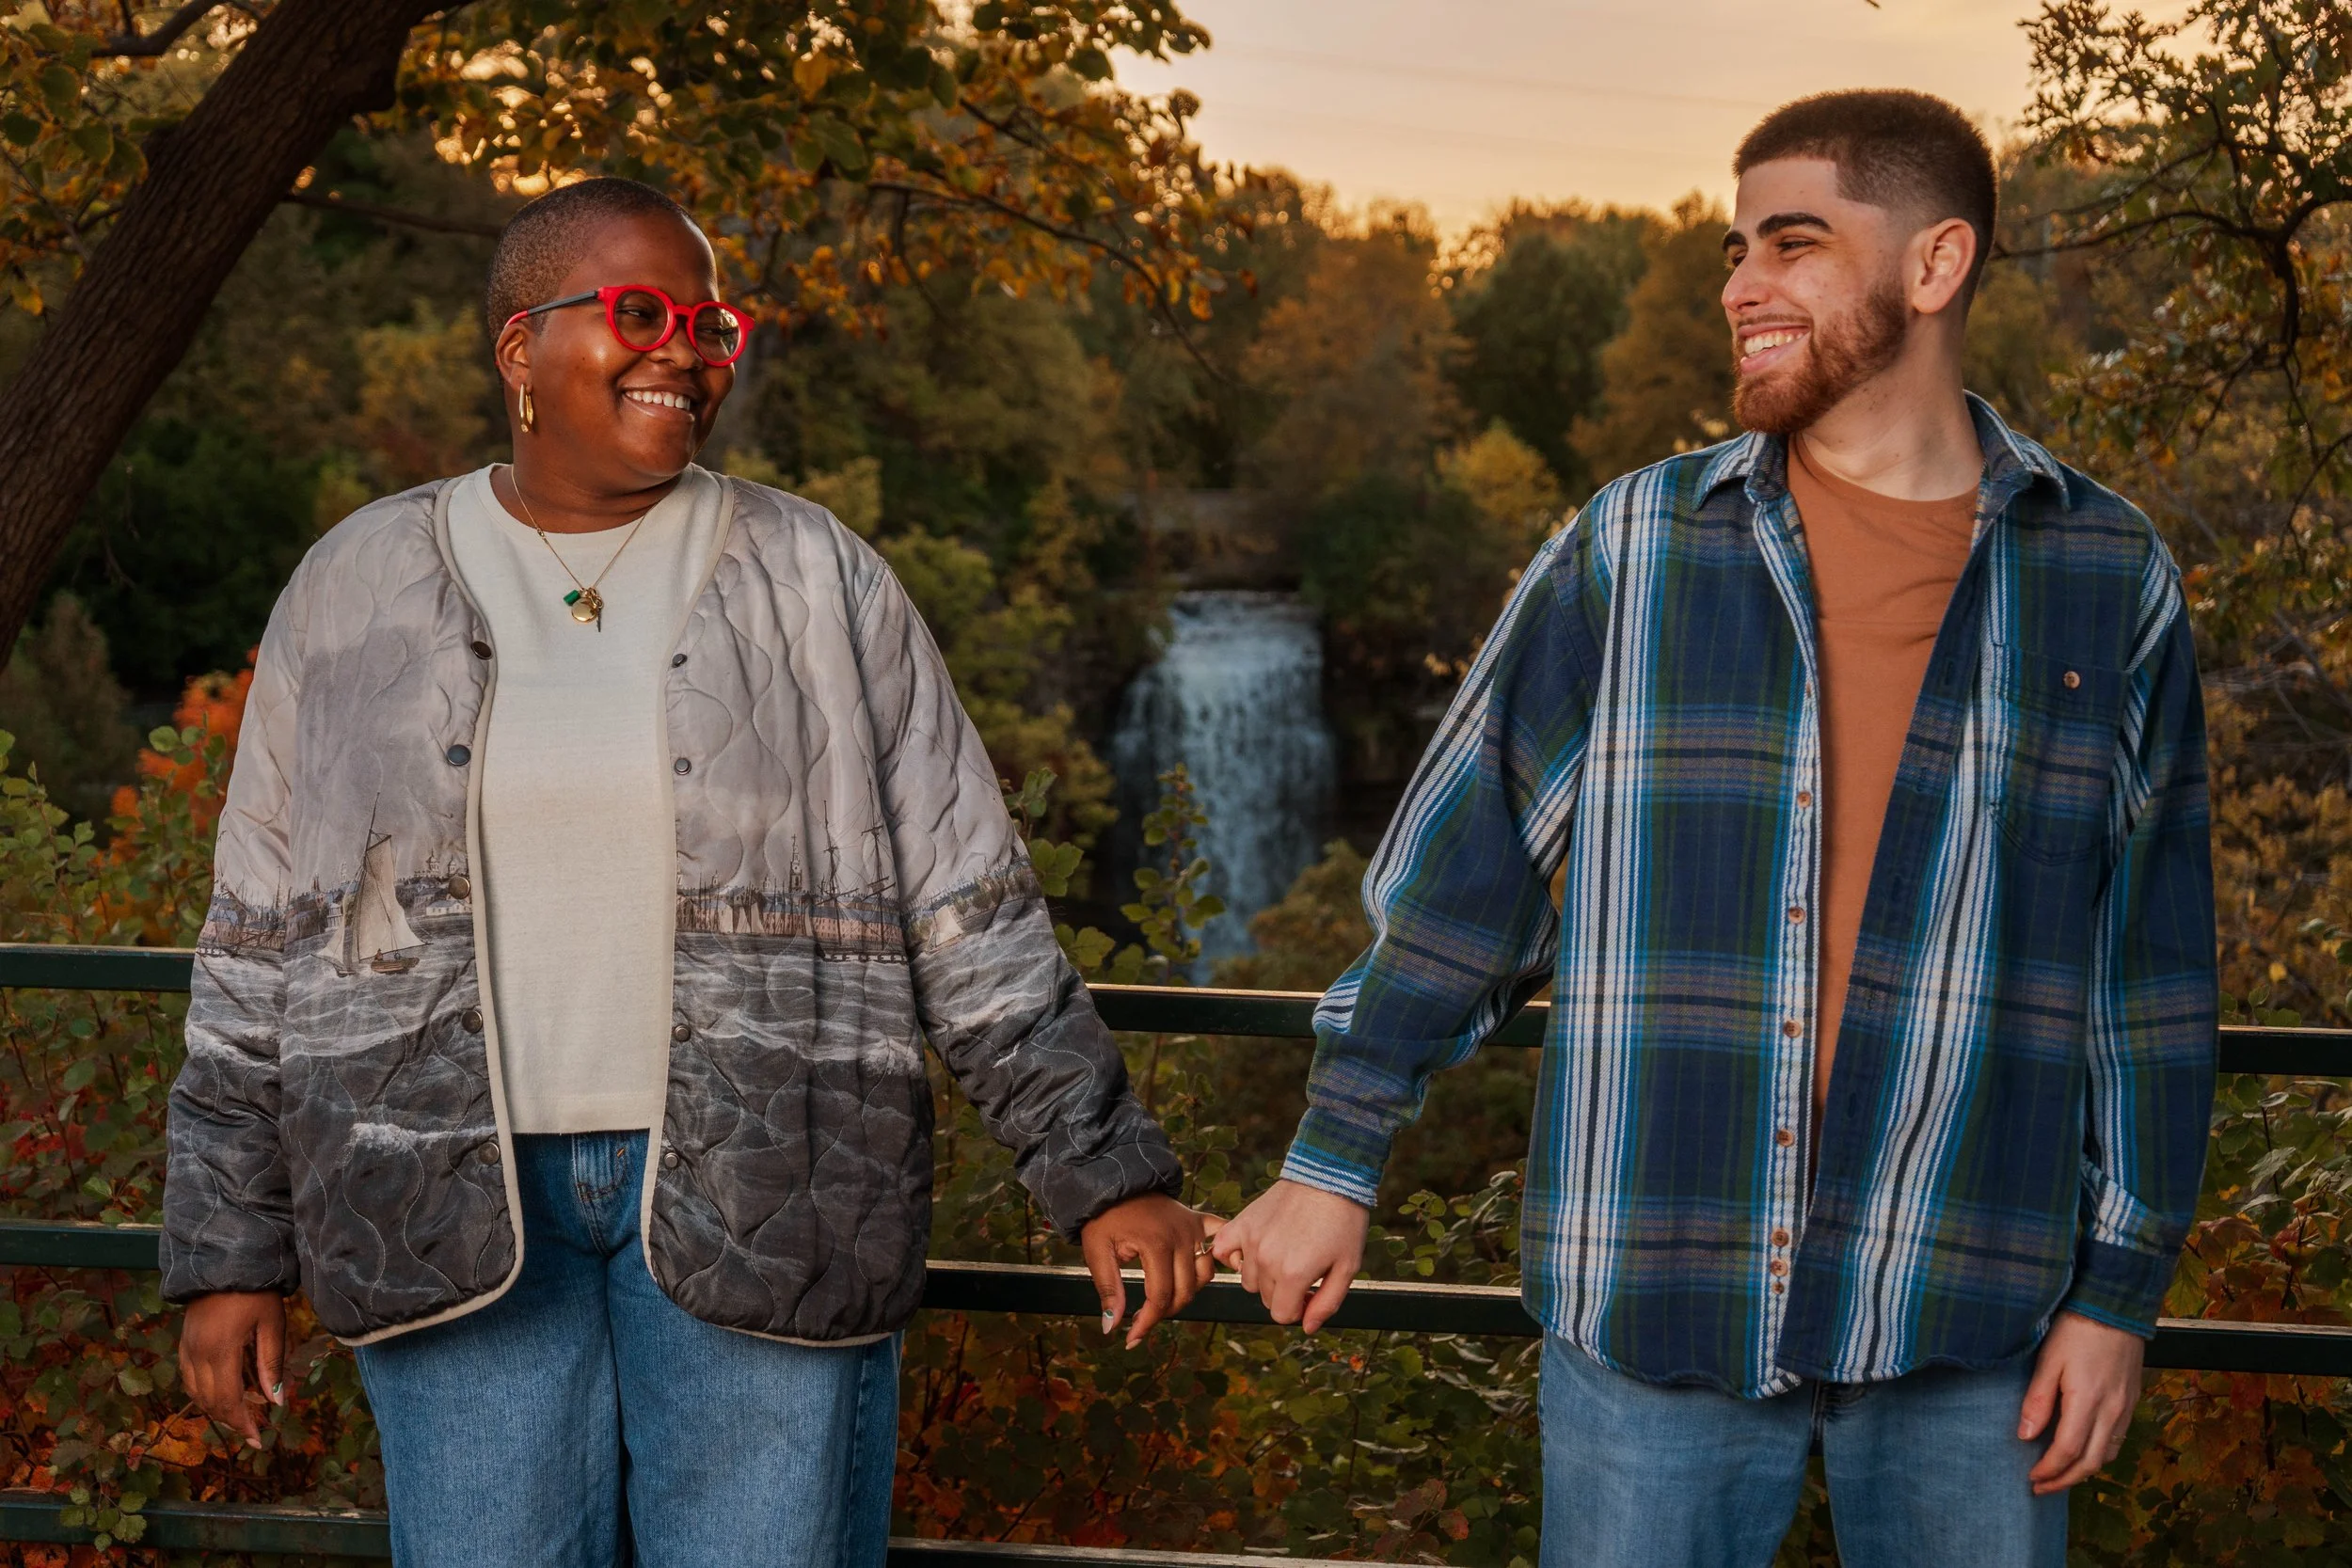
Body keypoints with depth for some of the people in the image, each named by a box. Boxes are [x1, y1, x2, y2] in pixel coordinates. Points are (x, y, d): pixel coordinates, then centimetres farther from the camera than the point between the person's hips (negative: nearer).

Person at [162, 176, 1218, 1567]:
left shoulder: (819, 583, 2)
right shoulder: (357, 591, 6)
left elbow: (971, 917, 3)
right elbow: (265, 944, 8)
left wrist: (1104, 1171, -1)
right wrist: (227, 1245, 6)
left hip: (759, 1194, -1)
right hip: (459, 1211, 1)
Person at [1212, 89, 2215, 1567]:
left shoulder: (2110, 582, 3)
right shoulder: (1632, 551, 1)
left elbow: (2149, 974, 5)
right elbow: (1455, 874, 5)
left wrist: (2120, 1290, 3)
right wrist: (1335, 1162, 5)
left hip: (1967, 1332, 1)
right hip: (1653, 1304, 0)